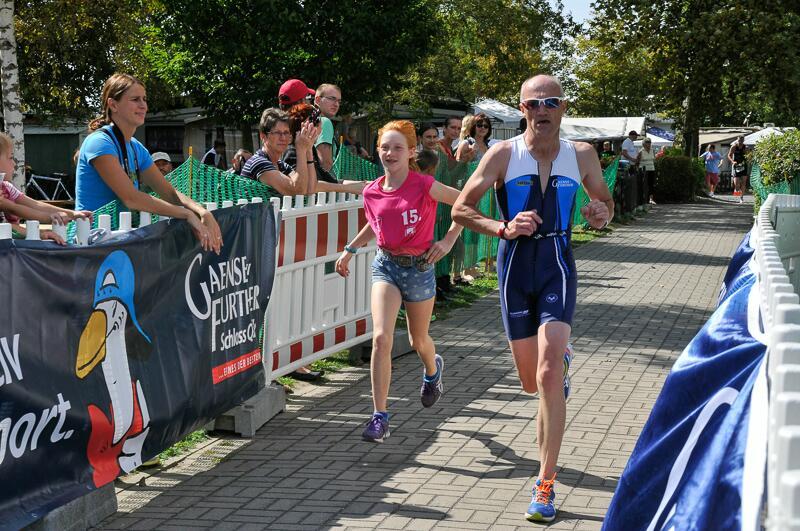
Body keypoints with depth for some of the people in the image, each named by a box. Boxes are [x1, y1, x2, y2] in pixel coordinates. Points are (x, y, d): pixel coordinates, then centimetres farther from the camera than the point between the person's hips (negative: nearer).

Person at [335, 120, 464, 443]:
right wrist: (350, 250, 19)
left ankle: (432, 370, 56)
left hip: (419, 267, -2)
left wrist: (449, 240, -8)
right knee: (381, 337, -17)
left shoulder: (425, 186, -13)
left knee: (418, 339, 17)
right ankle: (380, 417, -13)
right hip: (385, 265, 2)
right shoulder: (372, 192, -1)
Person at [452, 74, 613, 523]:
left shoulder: (582, 155, 1)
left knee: (549, 374, -18)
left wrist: (601, 215, -8)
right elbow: (461, 208, -3)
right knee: (532, 382, 9)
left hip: (558, 266, -1)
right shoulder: (503, 154, -4)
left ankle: (546, 484, -12)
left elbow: (605, 200, 17)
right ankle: (561, 358, 50)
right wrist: (503, 228, -20)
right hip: (515, 267, 1)